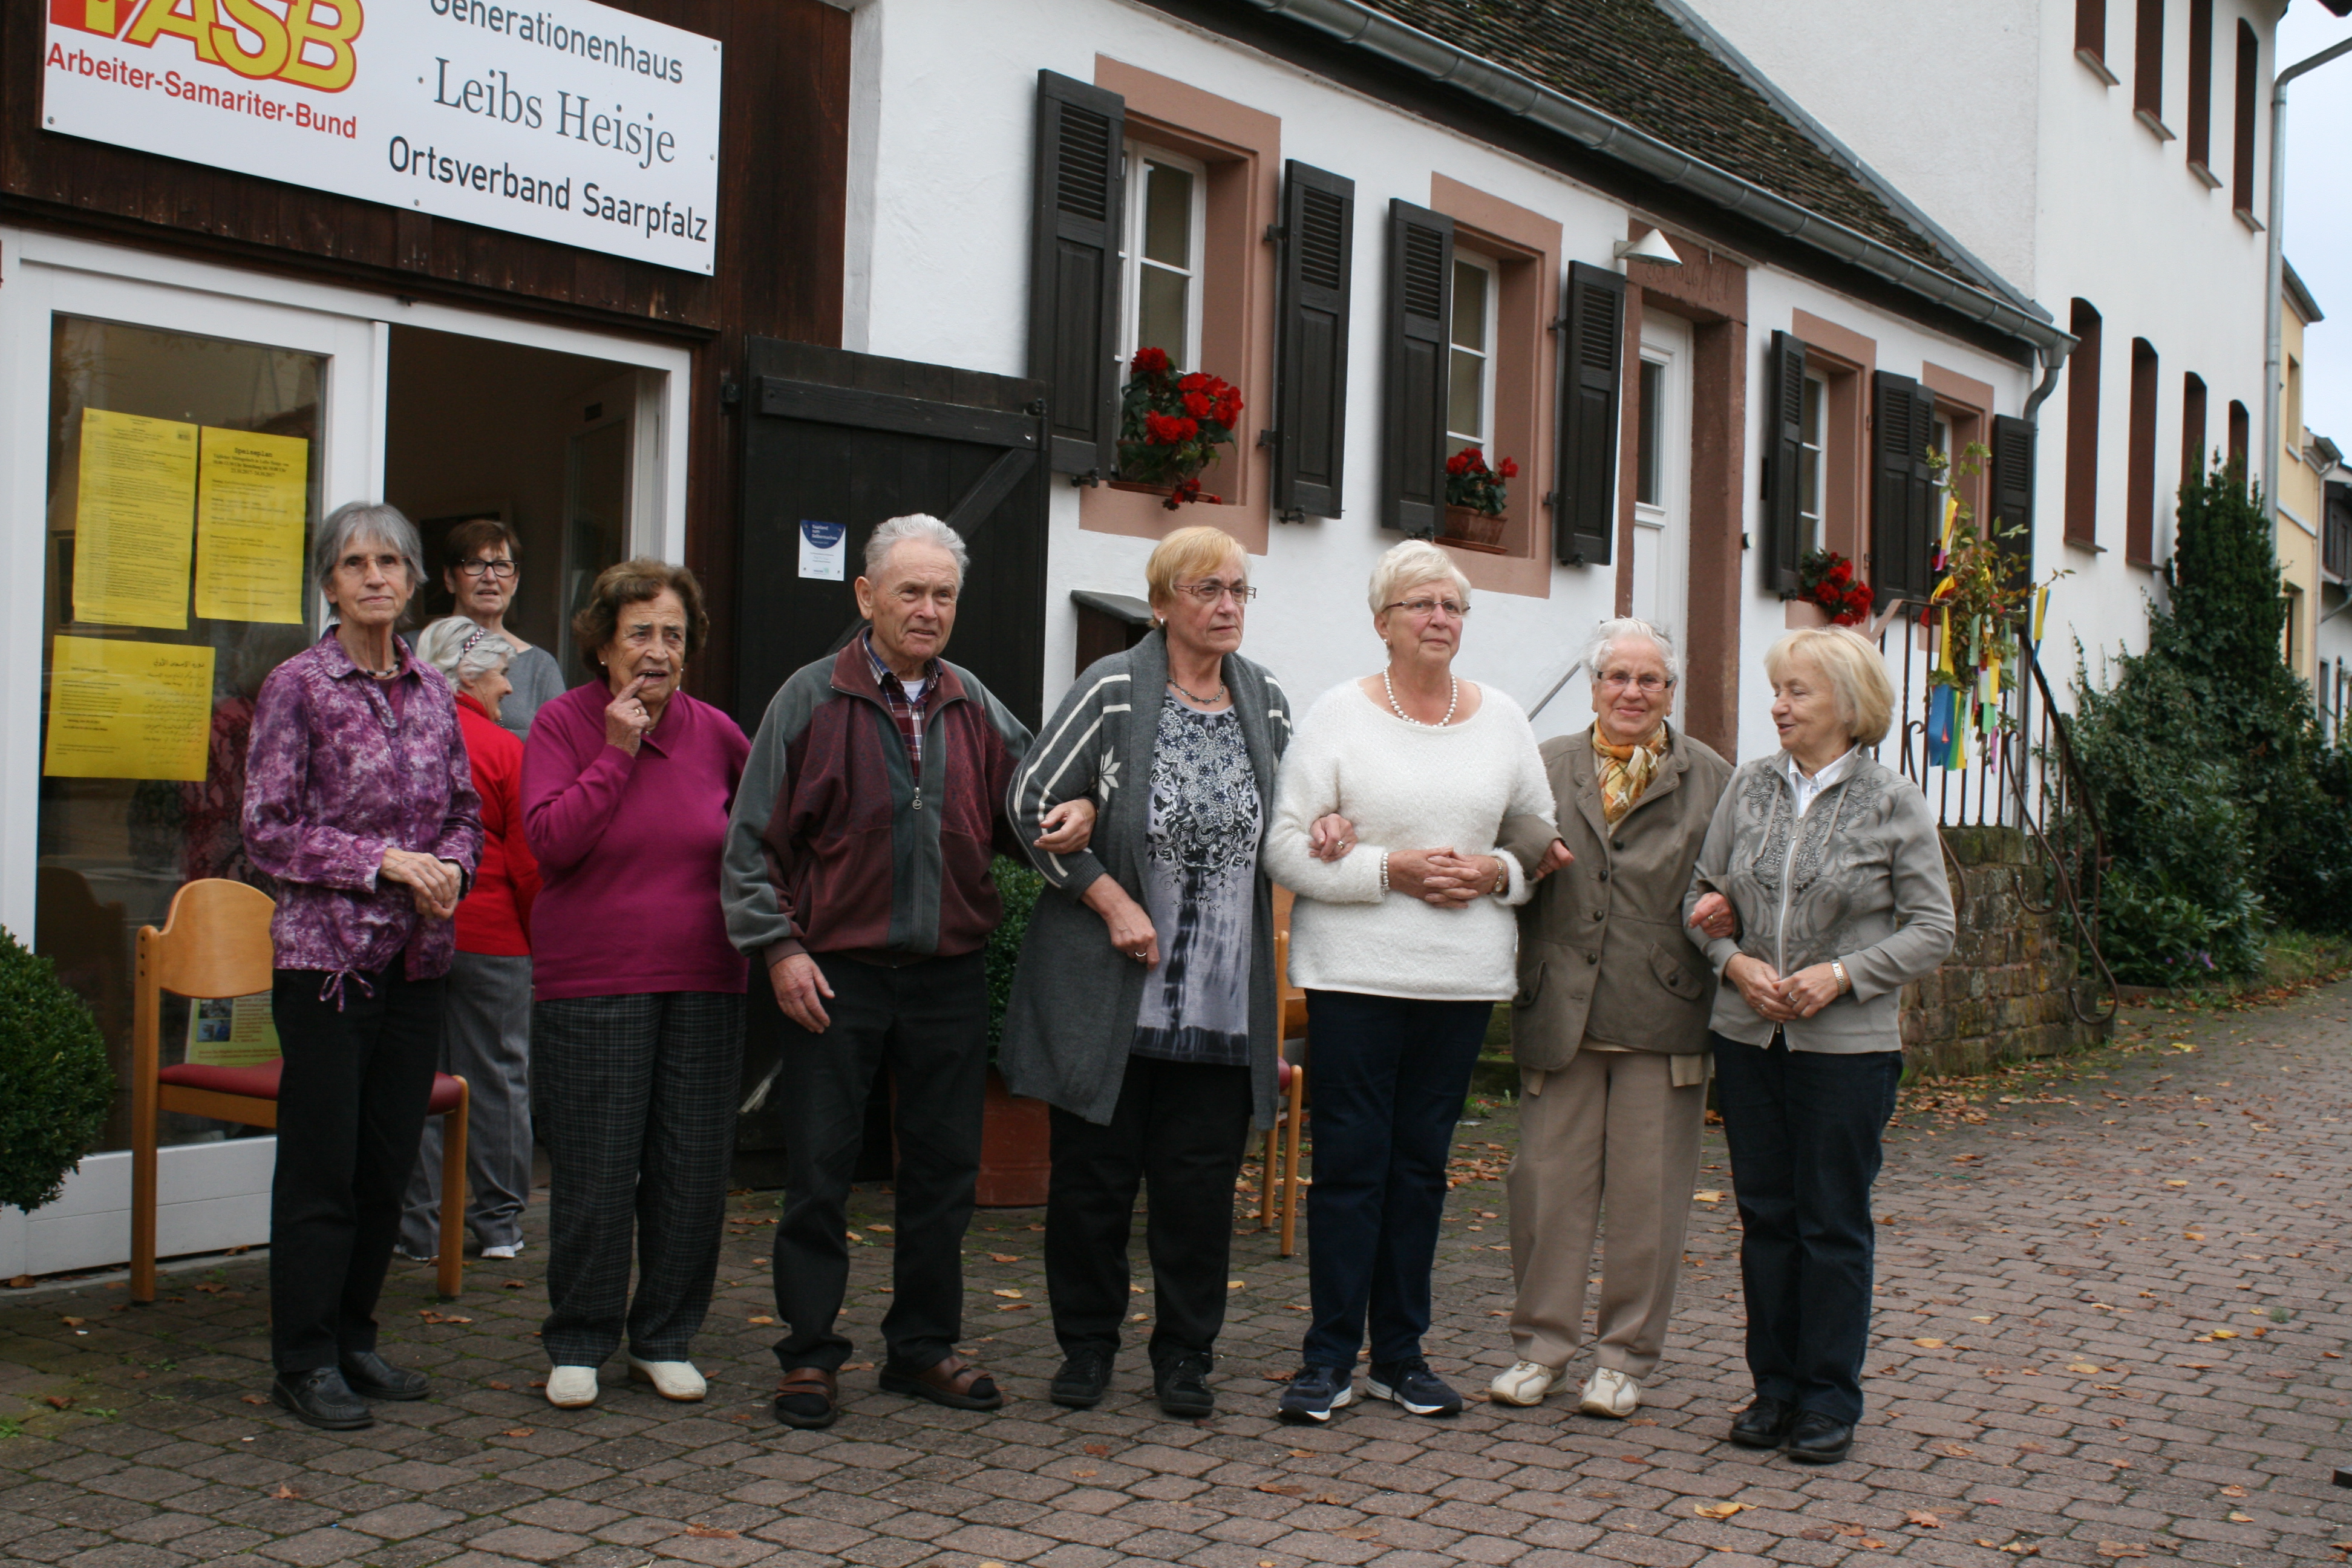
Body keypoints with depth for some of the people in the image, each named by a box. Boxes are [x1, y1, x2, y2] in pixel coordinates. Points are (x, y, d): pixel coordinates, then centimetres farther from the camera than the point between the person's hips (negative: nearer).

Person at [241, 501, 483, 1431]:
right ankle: (305, 1362, 11)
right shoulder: (299, 686, -5)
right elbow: (269, 832, -7)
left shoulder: (431, 690, 10)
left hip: (419, 959, 5)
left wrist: (449, 866, -5)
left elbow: (465, 811, 16)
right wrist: (384, 862, -15)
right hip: (327, 955, -5)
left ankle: (354, 1341, 23)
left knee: (390, 1162, 10)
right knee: (321, 1166, -1)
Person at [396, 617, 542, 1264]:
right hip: (490, 933, -2)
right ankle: (497, 1221, 15)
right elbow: (526, 863, -7)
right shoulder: (504, 750, -7)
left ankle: (419, 1226, 11)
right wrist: (541, 939, 5)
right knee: (496, 1075, 8)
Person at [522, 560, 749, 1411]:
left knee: (694, 1172, 4)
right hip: (591, 982, -3)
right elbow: (550, 842, -13)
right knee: (593, 1173, 0)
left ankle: (665, 1340, 19)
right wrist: (616, 753, -15)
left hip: (703, 982, 3)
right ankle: (578, 1344, 17)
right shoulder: (562, 723, -1)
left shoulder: (713, 732, 6)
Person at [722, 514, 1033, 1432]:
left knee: (944, 1168, 9)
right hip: (834, 974, -3)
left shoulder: (977, 709, 10)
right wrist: (780, 946, -9)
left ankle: (924, 1347, 23)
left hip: (951, 975, 4)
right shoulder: (813, 698, -1)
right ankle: (810, 1355, 13)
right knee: (820, 1171, 1)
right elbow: (754, 840, -1)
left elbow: (1021, 820, 13)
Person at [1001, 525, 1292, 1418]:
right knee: (1094, 1175, 5)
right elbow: (1034, 803, -7)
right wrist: (1112, 900, -12)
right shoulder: (1112, 691, -6)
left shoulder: (1267, 703, 10)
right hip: (1110, 991, -3)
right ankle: (1086, 1348, 22)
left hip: (1221, 999, 3)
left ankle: (1185, 1356, 21)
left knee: (1200, 1185, 6)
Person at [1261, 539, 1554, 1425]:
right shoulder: (1339, 715, -2)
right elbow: (1286, 846, -7)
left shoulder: (1502, 720, 10)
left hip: (1464, 978, 4)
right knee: (1349, 1160, -2)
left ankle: (1401, 1353, 18)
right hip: (1356, 973, -3)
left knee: (1422, 1162, 9)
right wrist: (1392, 871, -16)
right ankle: (1330, 1358, 6)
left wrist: (1496, 875, -5)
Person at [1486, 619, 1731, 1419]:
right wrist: (1530, 848, -19)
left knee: (1647, 1192, 4)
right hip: (1560, 1011, 1)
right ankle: (1542, 1343, 17)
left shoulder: (1710, 779, 9)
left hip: (1663, 1015, -1)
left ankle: (1625, 1354, 16)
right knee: (1548, 1180, 4)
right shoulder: (1546, 767, 11)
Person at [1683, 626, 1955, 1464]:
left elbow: (1932, 929, -3)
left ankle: (1829, 1401, 14)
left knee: (1833, 1224, 3)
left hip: (1847, 1045, -4)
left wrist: (1842, 974, -15)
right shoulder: (1750, 786, 6)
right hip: (1748, 1037, 4)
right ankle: (1774, 1386, 21)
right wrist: (1735, 961, -7)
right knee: (1765, 1215, 10)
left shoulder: (1894, 804, -4)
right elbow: (1703, 893, 12)